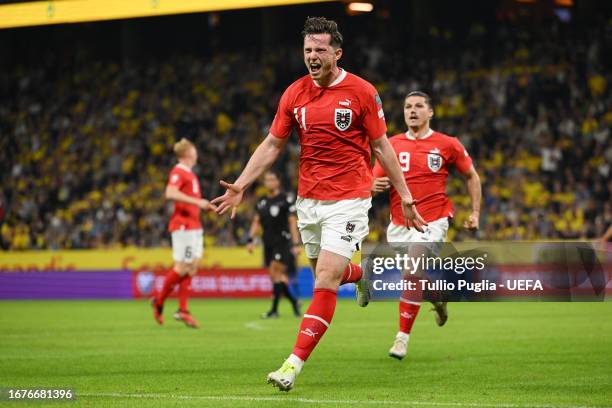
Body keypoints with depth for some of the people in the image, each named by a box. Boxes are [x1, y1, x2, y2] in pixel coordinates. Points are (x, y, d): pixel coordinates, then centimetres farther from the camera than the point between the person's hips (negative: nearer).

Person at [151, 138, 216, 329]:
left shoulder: (190, 174, 19)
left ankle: (183, 310, 5)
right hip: (183, 225, -9)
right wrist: (197, 201, -26)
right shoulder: (178, 172, -10)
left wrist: (206, 206, 16)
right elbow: (170, 193, -25)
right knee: (182, 267, -9)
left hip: (194, 226, 9)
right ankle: (159, 302, 6)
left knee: (192, 267, 4)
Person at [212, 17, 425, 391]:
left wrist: (406, 198, -1)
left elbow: (382, 147, -1)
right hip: (308, 201, 5)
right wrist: (240, 186, 0)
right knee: (326, 274, 16)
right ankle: (363, 274, 52)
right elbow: (272, 146, 9)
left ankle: (295, 364, -15)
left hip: (348, 199, -5)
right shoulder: (294, 94, 2)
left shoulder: (362, 92, -8)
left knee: (326, 281, -14)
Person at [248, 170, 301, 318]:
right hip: (268, 244, 6)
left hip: (283, 242, -6)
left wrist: (296, 244, -11)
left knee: (276, 274, -12)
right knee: (276, 277, 4)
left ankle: (274, 309, -9)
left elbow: (292, 222, -6)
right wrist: (251, 240, 4)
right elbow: (256, 222, 16)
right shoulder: (261, 202, 13)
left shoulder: (286, 199, -5)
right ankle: (294, 302, 19)